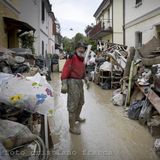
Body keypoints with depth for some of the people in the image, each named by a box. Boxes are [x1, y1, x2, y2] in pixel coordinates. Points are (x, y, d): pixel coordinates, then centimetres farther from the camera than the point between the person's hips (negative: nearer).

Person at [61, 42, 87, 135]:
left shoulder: (82, 59, 14)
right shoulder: (72, 58, -14)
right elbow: (65, 71, -21)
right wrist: (64, 84, -27)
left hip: (80, 82, 9)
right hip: (73, 82, -9)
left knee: (81, 102, 23)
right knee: (73, 104, -5)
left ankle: (77, 117, 47)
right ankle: (72, 127, 4)